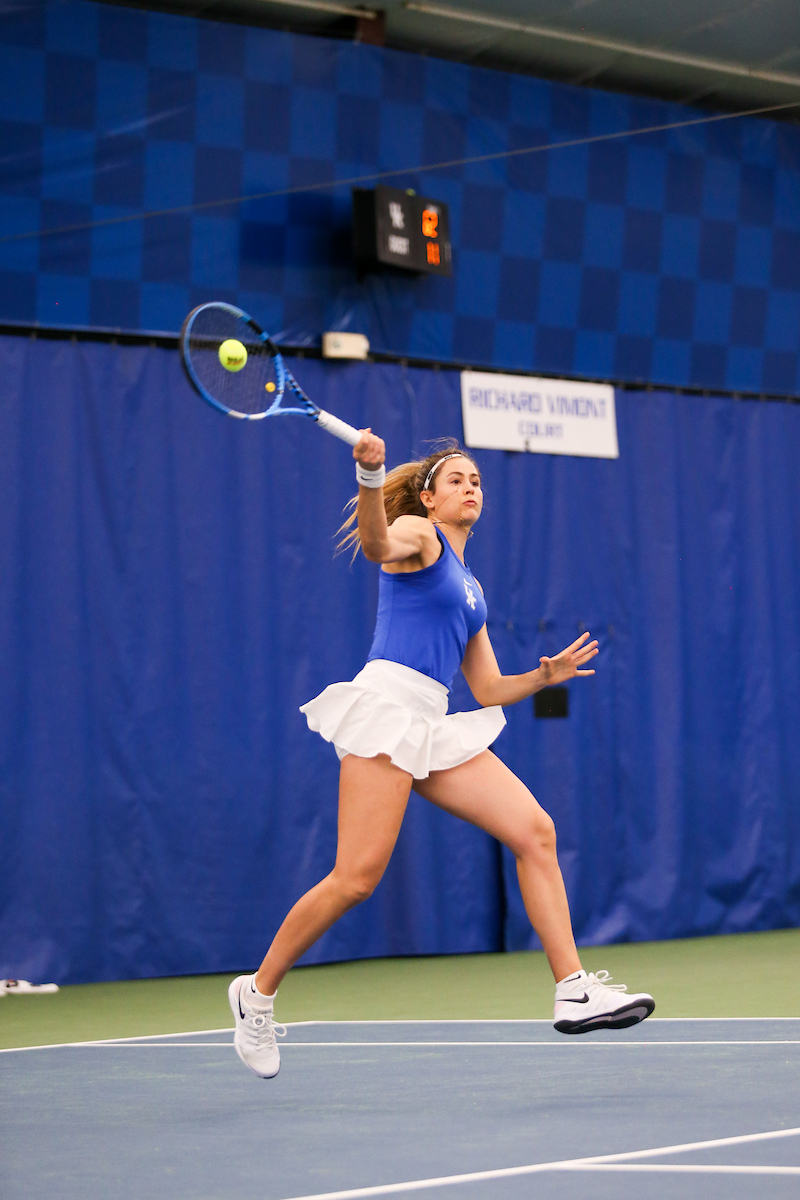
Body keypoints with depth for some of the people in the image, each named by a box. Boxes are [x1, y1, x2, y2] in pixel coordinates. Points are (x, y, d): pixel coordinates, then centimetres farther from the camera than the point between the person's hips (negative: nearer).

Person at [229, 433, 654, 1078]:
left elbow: (489, 689, 26)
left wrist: (545, 675, 9)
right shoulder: (417, 532, 6)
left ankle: (574, 991, -7)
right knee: (356, 879, -13)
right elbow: (377, 545, -21)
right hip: (388, 702, -8)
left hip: (434, 724, 8)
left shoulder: (470, 586, 27)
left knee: (535, 832, -6)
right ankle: (258, 991, 3)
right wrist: (370, 478, -39)